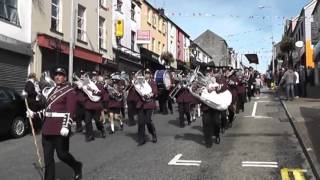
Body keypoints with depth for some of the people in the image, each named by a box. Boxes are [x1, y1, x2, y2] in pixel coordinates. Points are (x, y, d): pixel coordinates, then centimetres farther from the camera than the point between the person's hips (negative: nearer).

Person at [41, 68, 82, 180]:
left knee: (62, 154, 2)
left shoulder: (69, 90, -7)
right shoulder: (53, 90, 17)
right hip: (47, 127, 7)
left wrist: (66, 126, -25)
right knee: (48, 156, 8)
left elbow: (71, 110, -17)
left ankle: (77, 166, 30)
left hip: (60, 128, -7)